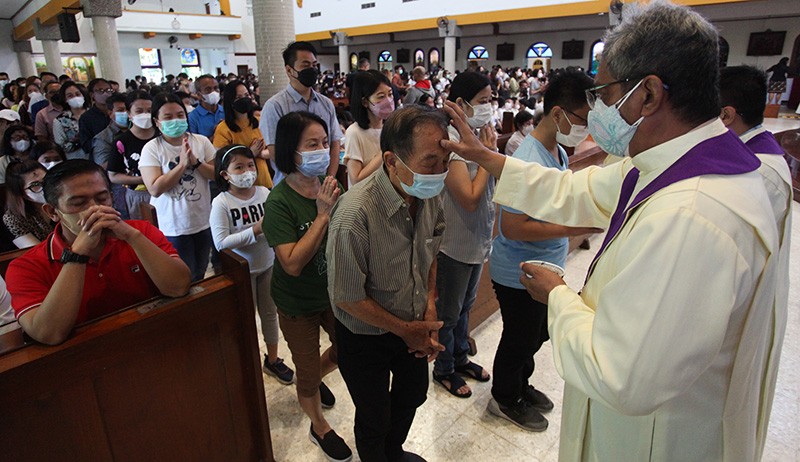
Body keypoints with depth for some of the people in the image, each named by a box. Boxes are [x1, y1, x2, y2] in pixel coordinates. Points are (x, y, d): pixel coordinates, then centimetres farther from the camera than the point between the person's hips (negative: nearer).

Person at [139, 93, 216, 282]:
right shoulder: (151, 149, -9)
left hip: (204, 222, 3)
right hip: (175, 227, -3)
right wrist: (182, 164, -22)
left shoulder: (201, 141, -1)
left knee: (200, 276, 20)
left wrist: (195, 161, -19)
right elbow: (155, 189, -18)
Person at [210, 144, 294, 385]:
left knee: (270, 312, 18)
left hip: (267, 265, 4)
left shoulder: (264, 192, -6)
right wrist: (255, 230, -29)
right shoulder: (221, 203, -16)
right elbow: (221, 243, -23)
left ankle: (272, 359, 38)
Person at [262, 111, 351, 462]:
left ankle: (315, 378, 56)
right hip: (298, 304, -4)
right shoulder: (279, 202, -24)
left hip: (334, 291, 5)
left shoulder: (330, 185, -11)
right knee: (307, 371, 16)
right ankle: (319, 427, 45)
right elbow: (293, 263, -31)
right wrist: (323, 215, -33)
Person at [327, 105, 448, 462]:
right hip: (366, 335, -6)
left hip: (413, 326, 7)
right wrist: (404, 329, -15)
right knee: (374, 419, 17)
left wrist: (430, 305, -7)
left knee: (413, 395, 29)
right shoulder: (355, 213, -35)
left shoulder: (429, 195, -13)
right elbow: (347, 297, -25)